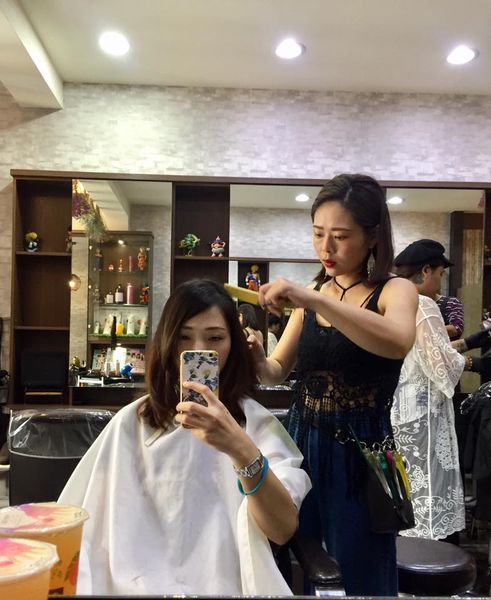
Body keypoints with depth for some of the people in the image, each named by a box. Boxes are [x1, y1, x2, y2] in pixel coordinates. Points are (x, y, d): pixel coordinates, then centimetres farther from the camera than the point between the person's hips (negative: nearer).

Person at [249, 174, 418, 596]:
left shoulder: (395, 291, -8)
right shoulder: (312, 294, 7)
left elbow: (398, 342, -32)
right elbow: (277, 371, 10)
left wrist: (311, 300, -39)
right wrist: (257, 360, -13)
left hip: (360, 454, -4)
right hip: (301, 445, 5)